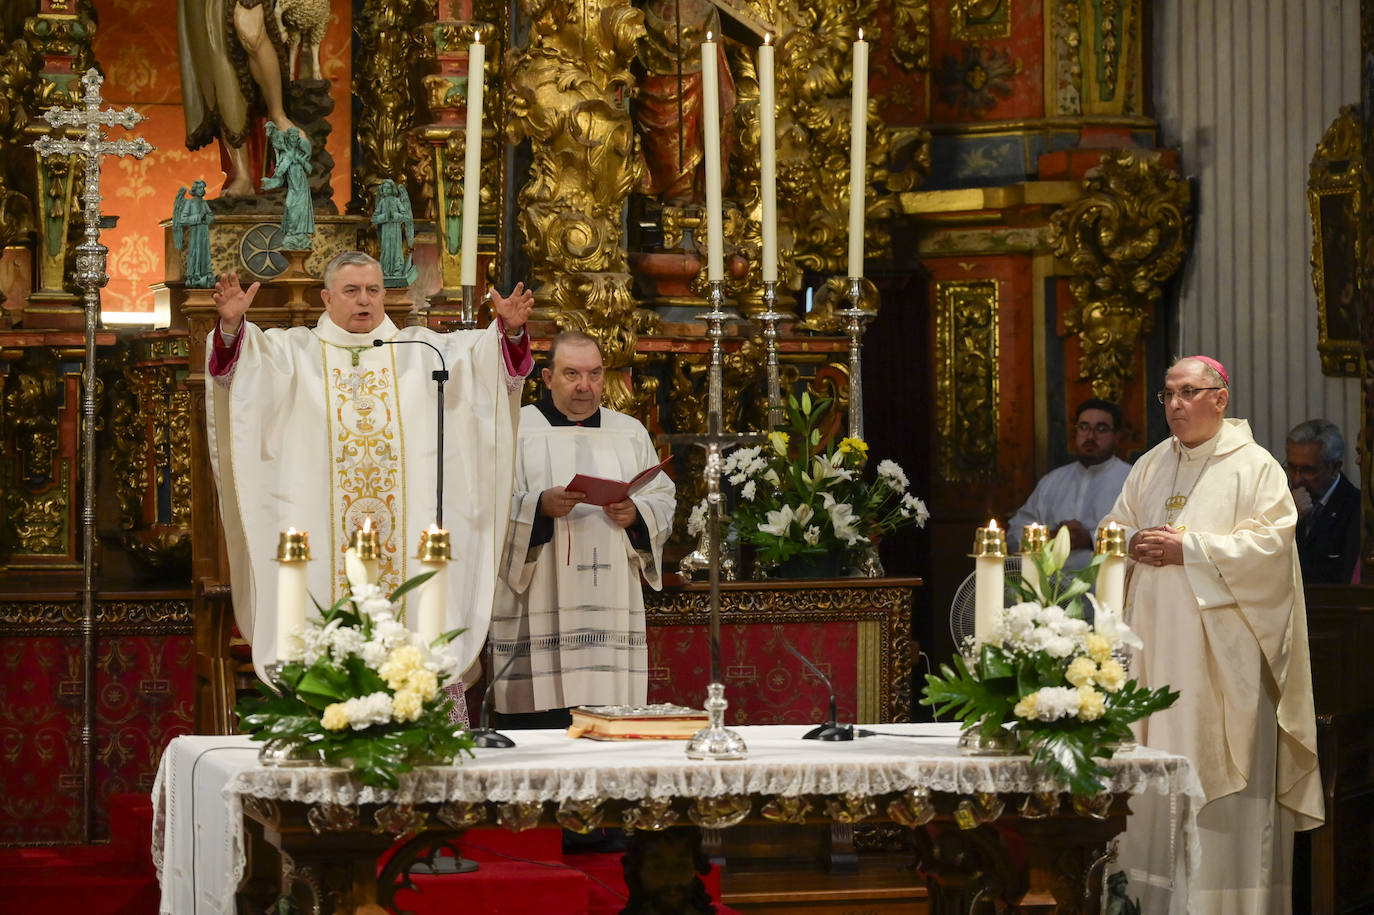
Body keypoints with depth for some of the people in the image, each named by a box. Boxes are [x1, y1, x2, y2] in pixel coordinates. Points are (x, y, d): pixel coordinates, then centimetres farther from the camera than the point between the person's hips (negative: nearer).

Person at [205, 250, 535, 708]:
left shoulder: (418, 351, 15)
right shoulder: (296, 351, 11)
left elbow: (484, 358, 4)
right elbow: (237, 367, -4)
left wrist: (508, 330, -17)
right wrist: (232, 326, -25)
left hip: (406, 528, 1)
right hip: (319, 529, -1)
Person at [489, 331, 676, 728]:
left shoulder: (631, 433, 16)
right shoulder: (517, 430, 4)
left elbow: (663, 501, 12)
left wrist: (635, 513, -9)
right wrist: (540, 505, -21)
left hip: (610, 608, 3)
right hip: (540, 614, -3)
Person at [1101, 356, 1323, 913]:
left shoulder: (1254, 467, -2)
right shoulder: (1150, 467, 16)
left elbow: (1270, 543, -12)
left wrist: (1188, 549, -16)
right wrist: (1133, 544, -7)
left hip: (1222, 649, -5)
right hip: (1156, 646, 5)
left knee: (1221, 774, -7)